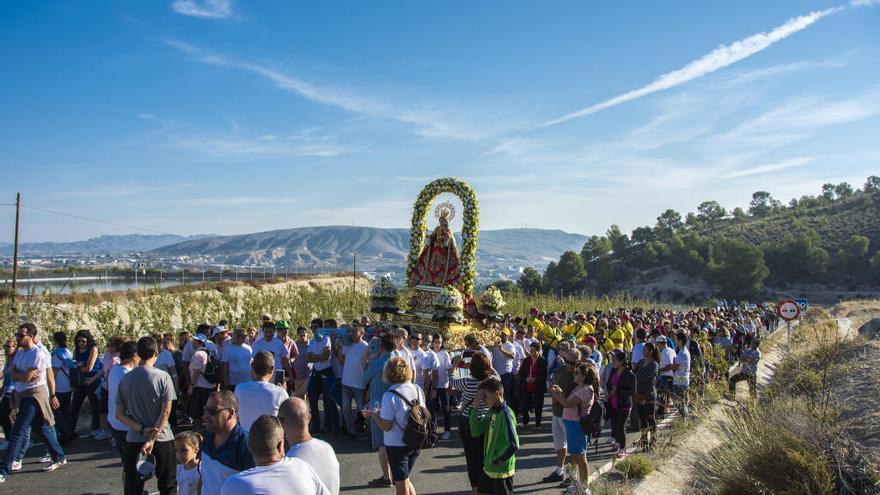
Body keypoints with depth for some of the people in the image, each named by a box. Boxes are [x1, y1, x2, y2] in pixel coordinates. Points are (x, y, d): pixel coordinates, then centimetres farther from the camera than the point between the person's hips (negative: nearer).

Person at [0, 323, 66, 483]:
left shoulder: (38, 354, -17)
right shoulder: (19, 352, 10)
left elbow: (27, 377, -20)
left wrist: (17, 374, -2)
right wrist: (24, 376, -15)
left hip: (34, 395, -9)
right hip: (22, 395, 9)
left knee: (17, 432, -11)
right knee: (44, 428, 16)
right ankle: (59, 458, 27)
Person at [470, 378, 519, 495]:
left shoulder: (505, 414, -22)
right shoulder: (491, 413, 4)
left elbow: (514, 445, -26)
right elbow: (476, 431, 3)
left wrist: (498, 460, -16)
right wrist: (475, 408, -6)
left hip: (502, 470, -8)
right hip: (489, 468, 8)